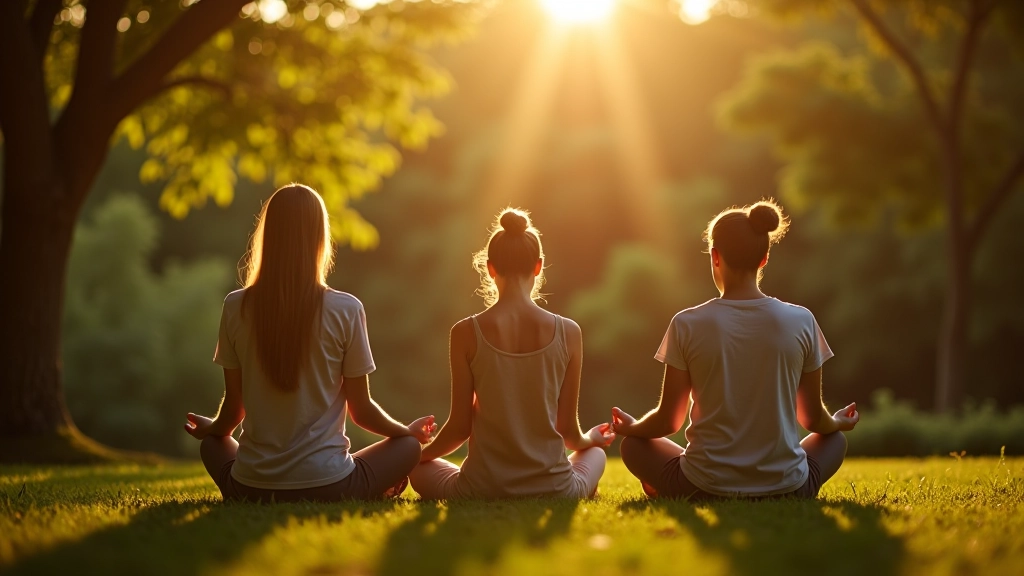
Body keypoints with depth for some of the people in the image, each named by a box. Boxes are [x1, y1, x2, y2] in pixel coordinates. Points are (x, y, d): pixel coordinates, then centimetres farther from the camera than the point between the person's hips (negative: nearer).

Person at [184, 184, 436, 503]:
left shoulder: (236, 307, -3)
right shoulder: (346, 310, -9)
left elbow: (233, 407, 5)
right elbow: (361, 410, -1)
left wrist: (211, 428, 29)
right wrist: (408, 431, 20)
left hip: (251, 488, 1)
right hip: (326, 485, -1)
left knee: (213, 444, 34)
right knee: (408, 446, 24)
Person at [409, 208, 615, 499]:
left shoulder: (467, 333, -9)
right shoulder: (568, 333, -6)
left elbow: (460, 426, -4)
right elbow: (568, 427, 1)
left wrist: (422, 452, 17)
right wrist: (590, 439, 25)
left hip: (483, 490, -2)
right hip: (553, 490, 2)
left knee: (418, 469, 30)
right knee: (595, 453, 36)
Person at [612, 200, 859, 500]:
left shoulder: (687, 325, -9)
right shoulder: (801, 321, -6)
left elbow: (668, 421, -1)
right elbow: (814, 418, 5)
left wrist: (630, 427, 21)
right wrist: (837, 423, 29)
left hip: (704, 489, 0)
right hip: (786, 491, 1)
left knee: (634, 445, 28)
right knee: (835, 439, 32)